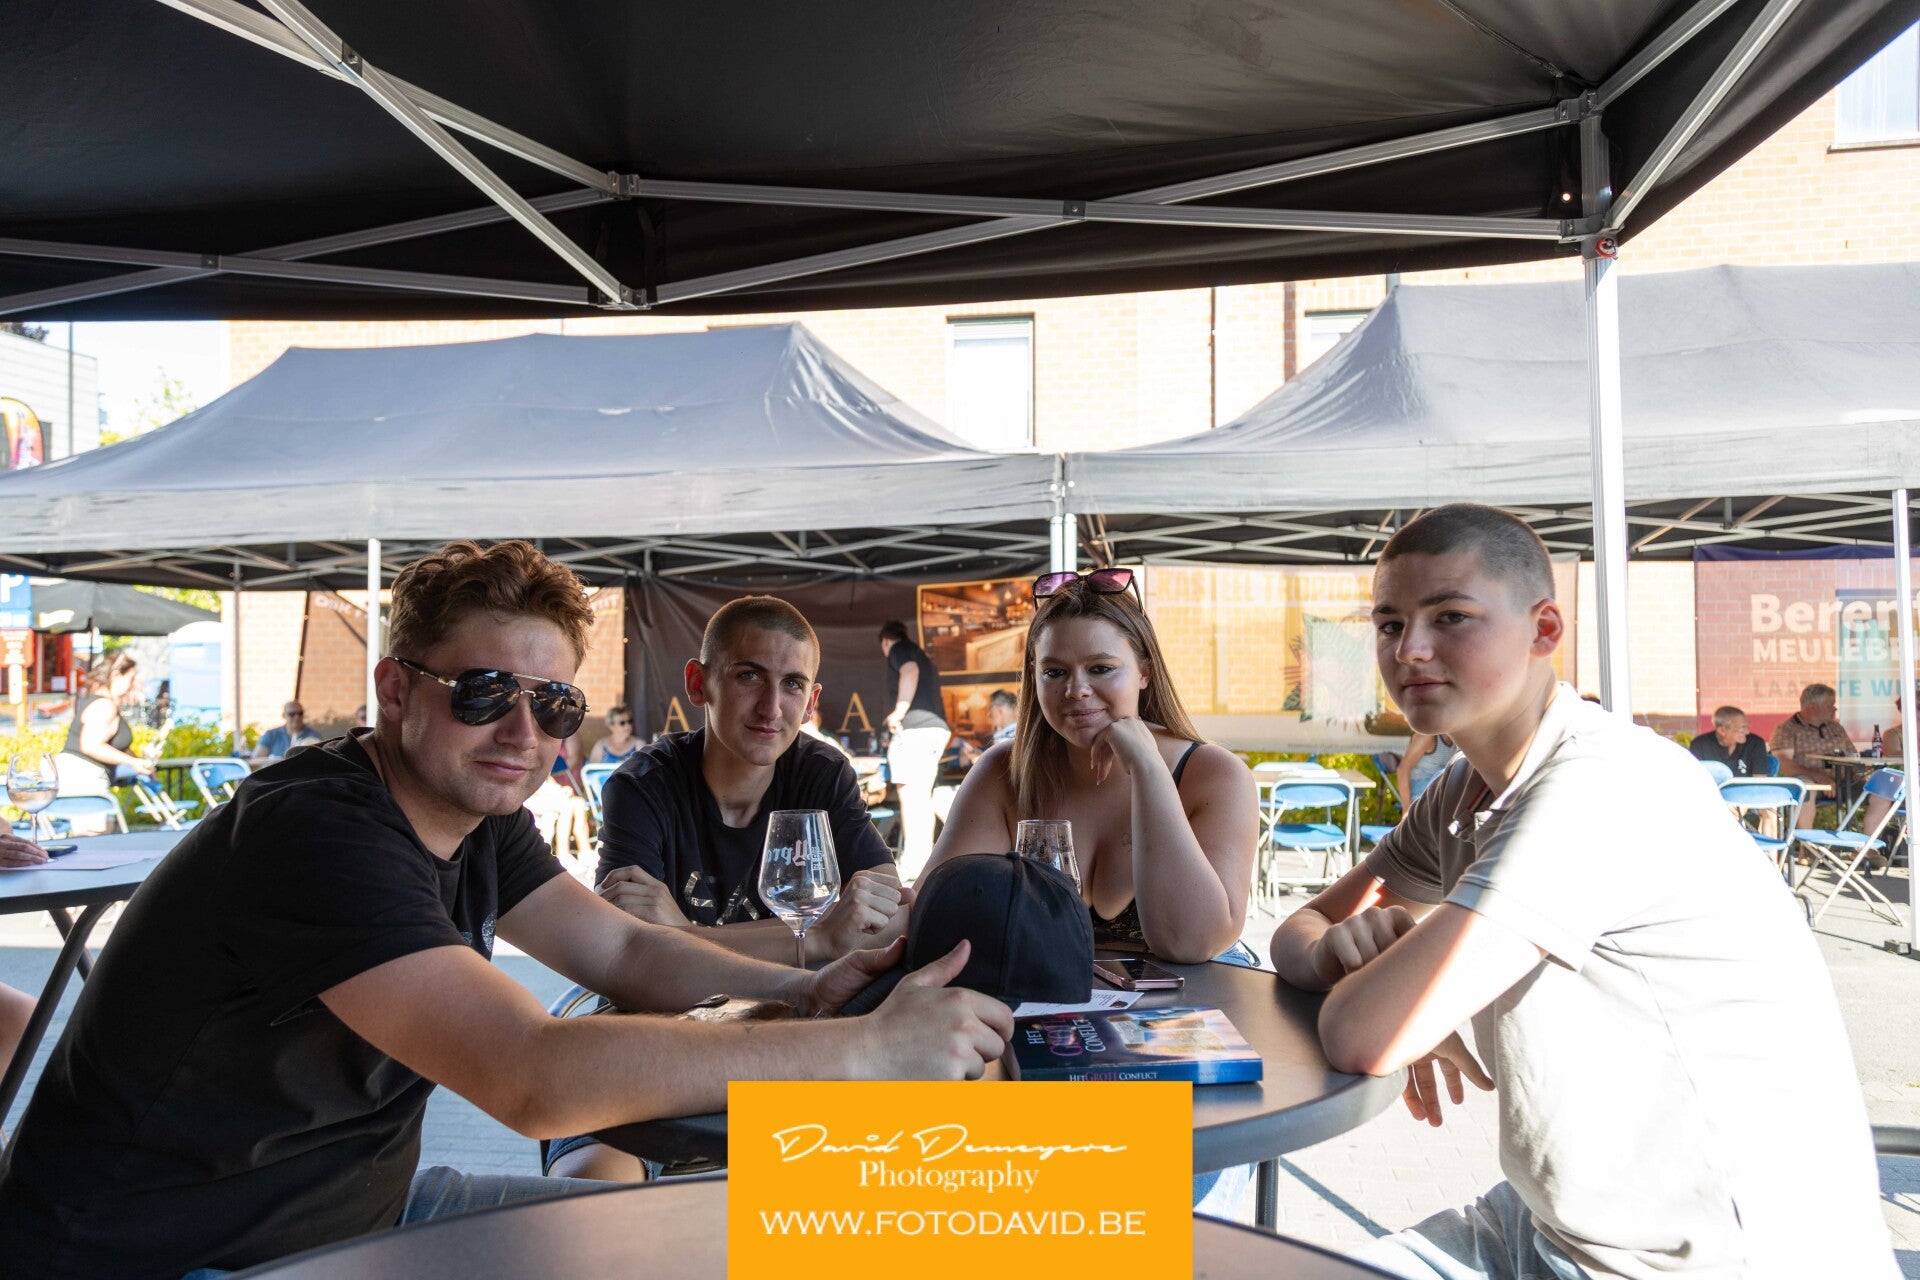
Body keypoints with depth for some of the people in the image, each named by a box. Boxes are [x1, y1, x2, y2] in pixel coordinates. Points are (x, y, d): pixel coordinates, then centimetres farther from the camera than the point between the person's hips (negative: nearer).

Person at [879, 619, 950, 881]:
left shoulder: (899, 649, 5)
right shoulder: (921, 655, 31)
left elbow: (910, 673, -17)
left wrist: (898, 712, -20)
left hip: (915, 728, -9)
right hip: (936, 727, 9)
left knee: (910, 793, -12)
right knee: (922, 796, 13)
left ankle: (912, 865, -17)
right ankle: (925, 859, 14)